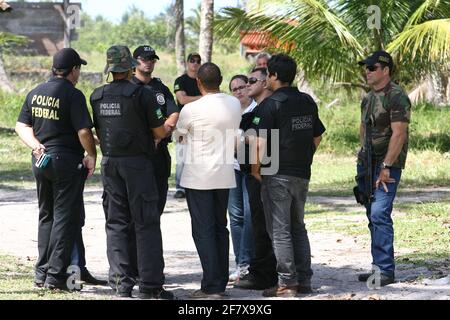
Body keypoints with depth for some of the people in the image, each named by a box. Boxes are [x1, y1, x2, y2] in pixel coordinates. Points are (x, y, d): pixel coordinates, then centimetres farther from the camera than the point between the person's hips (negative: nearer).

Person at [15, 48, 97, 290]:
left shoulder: (36, 93, 9)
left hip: (41, 160, 7)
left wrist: (35, 145, -2)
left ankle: (42, 272, 17)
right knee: (65, 217, -1)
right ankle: (56, 275, -3)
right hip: (67, 160, -7)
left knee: (46, 216, 17)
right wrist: (92, 155, -6)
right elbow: (84, 131, -19)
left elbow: (21, 126, 9)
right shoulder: (73, 95, -13)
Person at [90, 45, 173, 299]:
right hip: (138, 163, -5)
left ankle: (121, 283, 6)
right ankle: (151, 286, -3)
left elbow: (99, 133, 11)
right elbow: (160, 132, -7)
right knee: (146, 224, -1)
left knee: (116, 223, 9)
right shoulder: (142, 94, -10)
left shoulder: (97, 97, 5)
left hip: (110, 163, 5)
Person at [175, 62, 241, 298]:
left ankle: (211, 286, -4)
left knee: (203, 231, -2)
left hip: (198, 176, -5)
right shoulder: (234, 105, 0)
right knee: (220, 228, 14)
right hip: (225, 175, 5)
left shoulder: (191, 109, -15)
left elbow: (179, 134, 1)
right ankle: (221, 283, 17)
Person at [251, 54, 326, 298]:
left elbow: (261, 142, -19)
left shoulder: (271, 104, -14)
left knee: (280, 231, -1)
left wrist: (256, 168, -6)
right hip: (303, 174, 7)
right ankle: (304, 280, 16)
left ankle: (287, 283, -1)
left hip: (277, 175, -7)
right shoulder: (308, 102, 9)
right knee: (298, 228, 16)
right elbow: (317, 136, 16)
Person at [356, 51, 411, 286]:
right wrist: (364, 154, 16)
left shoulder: (397, 97, -11)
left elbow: (399, 134, -17)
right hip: (367, 164, 9)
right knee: (373, 216, 9)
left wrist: (386, 166, -20)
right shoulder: (368, 98, 15)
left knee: (380, 215, -16)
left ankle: (385, 270, -15)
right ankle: (378, 267, 15)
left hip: (388, 164, -8)